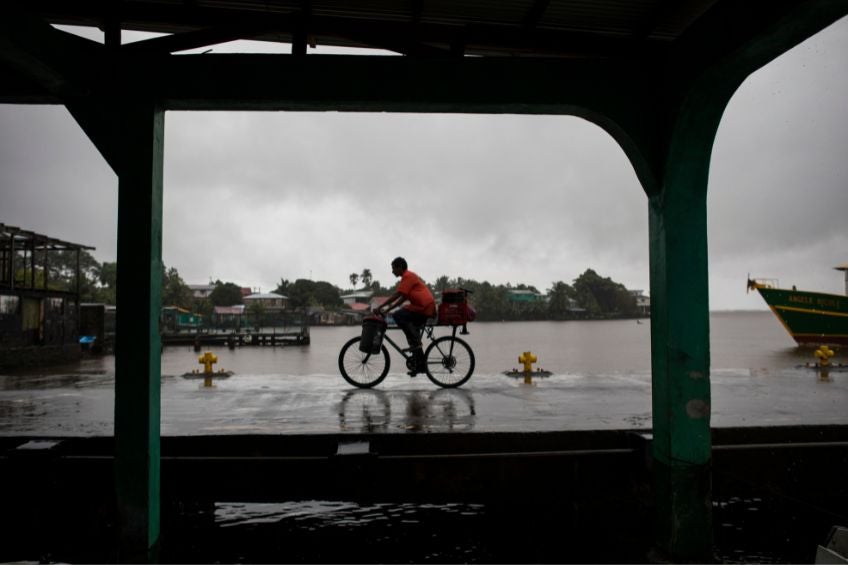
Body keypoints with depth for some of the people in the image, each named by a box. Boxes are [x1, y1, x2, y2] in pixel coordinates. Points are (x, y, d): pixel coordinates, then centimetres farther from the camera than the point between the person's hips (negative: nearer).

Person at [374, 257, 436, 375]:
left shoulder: (408, 276, -8)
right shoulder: (410, 276, 22)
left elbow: (396, 295, -16)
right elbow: (403, 298, 20)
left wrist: (380, 307, -13)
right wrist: (387, 309, 13)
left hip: (423, 307, -10)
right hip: (426, 308, 10)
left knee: (398, 316, -21)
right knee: (412, 335, 12)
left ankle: (415, 341, -15)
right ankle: (421, 365, 16)